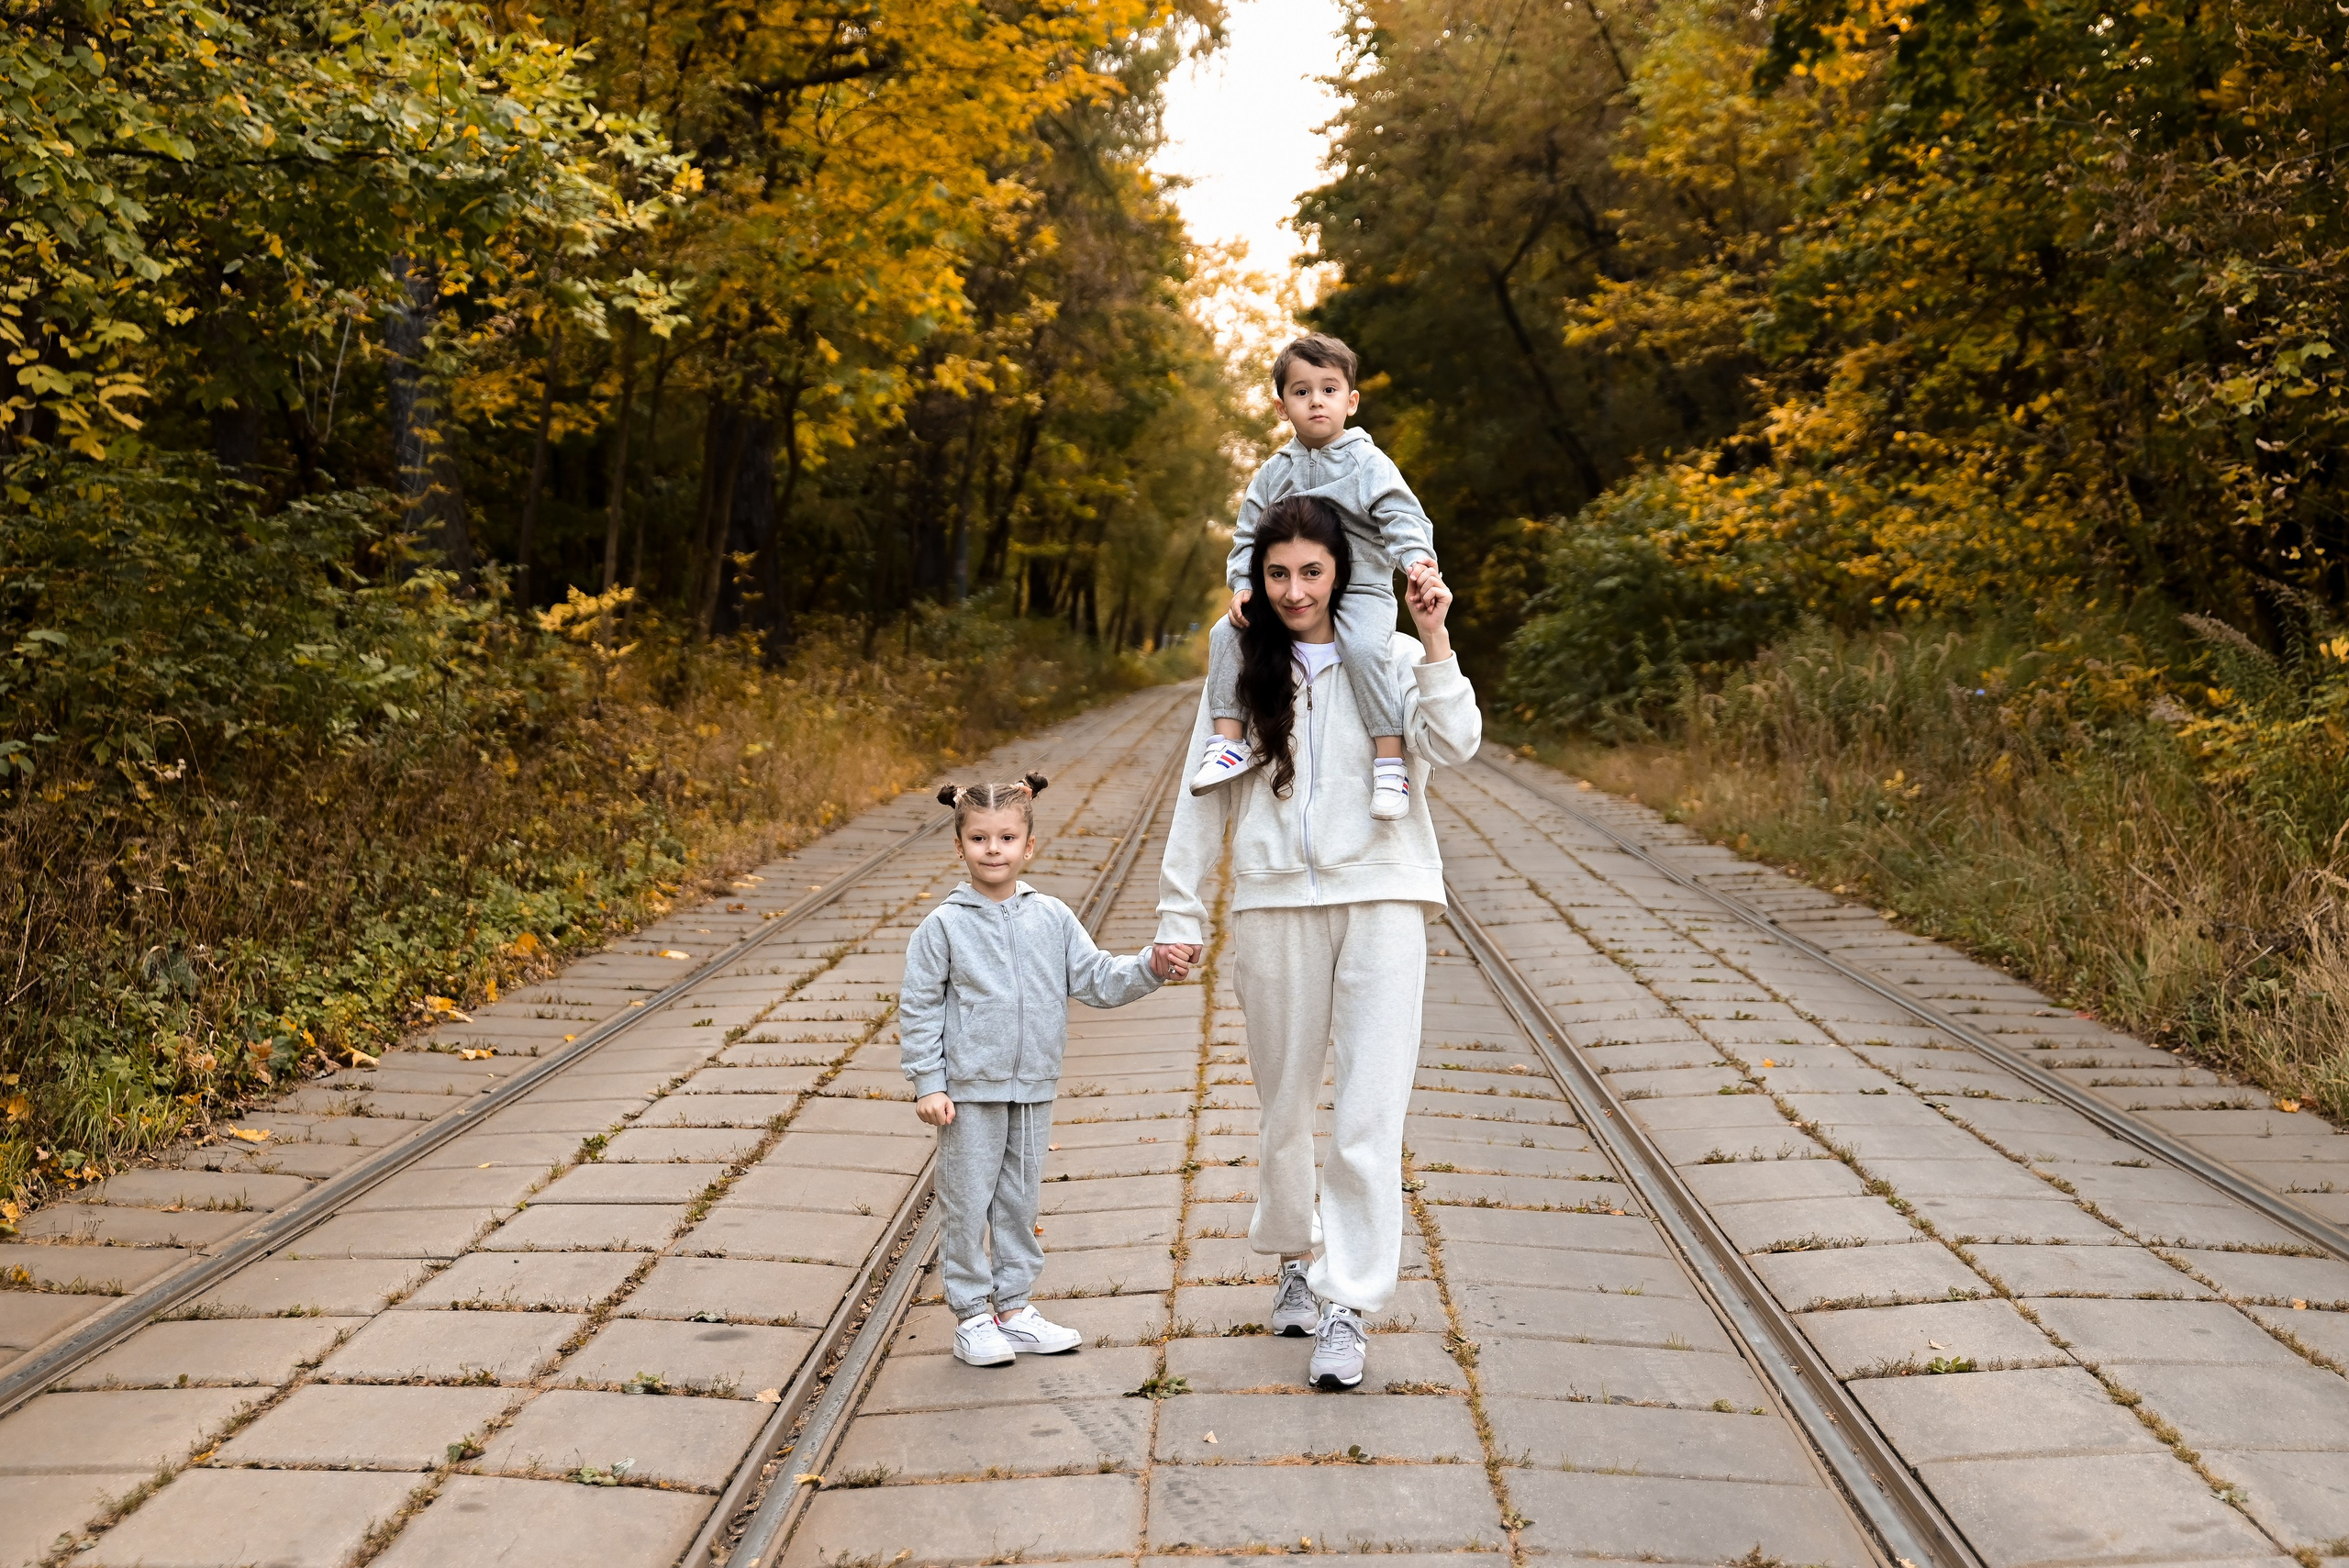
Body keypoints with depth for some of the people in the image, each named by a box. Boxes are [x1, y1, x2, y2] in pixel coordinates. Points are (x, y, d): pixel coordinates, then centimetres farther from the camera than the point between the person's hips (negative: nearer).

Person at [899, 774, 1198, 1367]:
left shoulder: (1052, 918, 3)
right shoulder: (944, 926, -7)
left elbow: (1097, 980, 4)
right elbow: (918, 1008, -4)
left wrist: (1152, 966, -12)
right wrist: (927, 1084, -8)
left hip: (1034, 1089, 4)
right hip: (970, 1092, -4)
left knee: (1020, 1202, 14)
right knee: (967, 1205, 3)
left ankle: (1013, 1308, 27)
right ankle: (970, 1315, 16)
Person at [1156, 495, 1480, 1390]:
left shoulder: (1391, 660, 4)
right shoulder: (1241, 671, 8)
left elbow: (1452, 746, -12)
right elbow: (1205, 795, 10)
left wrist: (1435, 641, -16)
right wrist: (1179, 913, 9)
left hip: (1380, 898, -2)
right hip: (1273, 905, 2)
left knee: (1370, 1112, -7)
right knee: (1283, 1103, 12)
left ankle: (1347, 1307, -2)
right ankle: (1296, 1259, 34)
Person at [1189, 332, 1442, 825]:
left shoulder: (1368, 463, -2)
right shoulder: (1273, 473, 11)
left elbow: (1401, 517, -11)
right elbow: (1248, 537, 14)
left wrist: (1417, 559, -32)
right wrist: (1242, 586, -2)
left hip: (1360, 588, -5)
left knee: (1364, 648, -34)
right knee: (1225, 634, -13)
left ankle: (1390, 757, -25)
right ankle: (1231, 738, -7)